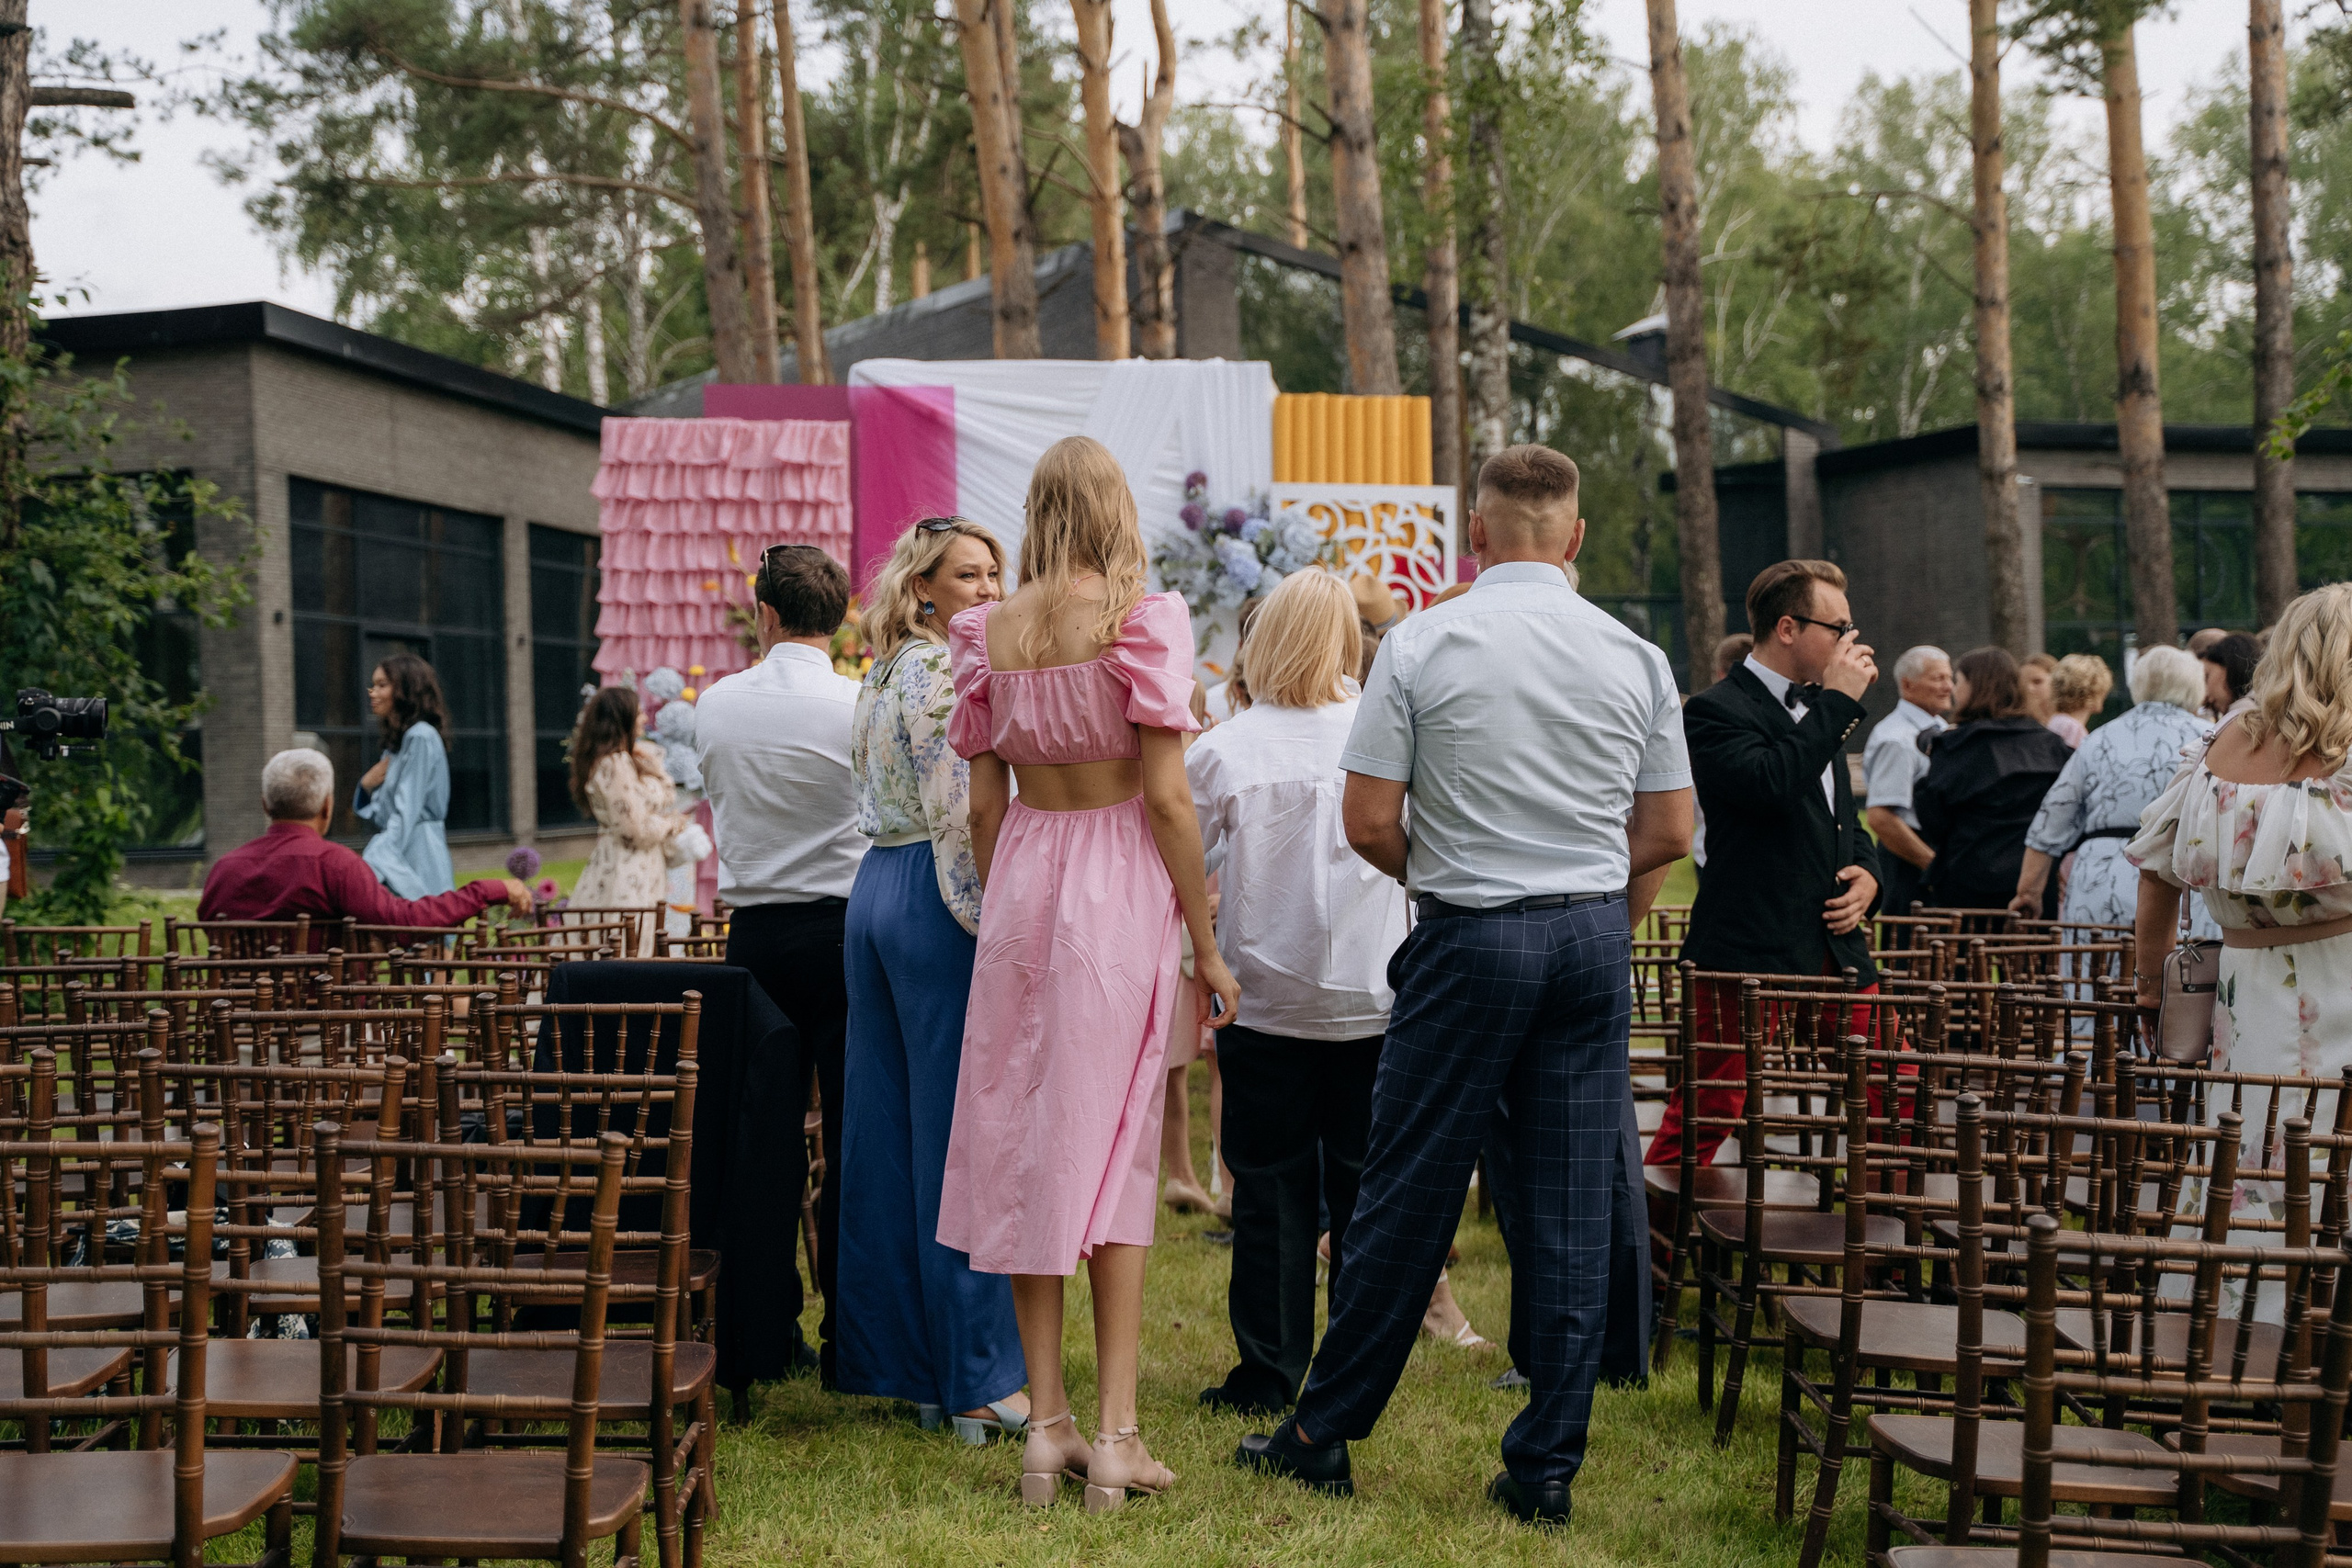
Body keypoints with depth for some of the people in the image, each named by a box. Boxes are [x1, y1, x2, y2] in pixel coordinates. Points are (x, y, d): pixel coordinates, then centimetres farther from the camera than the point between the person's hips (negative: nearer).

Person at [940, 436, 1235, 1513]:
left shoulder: (988, 632, 5)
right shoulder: (1142, 618, -7)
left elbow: (983, 803, 7)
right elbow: (1167, 796, -10)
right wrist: (1205, 940, -4)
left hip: (1020, 876, 3)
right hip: (1118, 887, -3)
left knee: (1022, 1145, 9)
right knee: (1112, 1146, 3)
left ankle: (1045, 1424, 12)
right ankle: (1115, 1433, 2)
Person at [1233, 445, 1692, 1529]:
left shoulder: (1422, 645, -6)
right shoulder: (1634, 656, 3)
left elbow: (1367, 821, -7)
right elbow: (1668, 833, 6)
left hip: (1470, 940, -3)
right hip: (1595, 934, 3)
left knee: (1407, 1195, 5)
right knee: (1574, 1206, 6)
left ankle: (1323, 1434, 17)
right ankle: (1546, 1468, 12)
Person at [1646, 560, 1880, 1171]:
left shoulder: (1817, 709, 18)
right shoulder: (1718, 711, -9)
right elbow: (1769, 782, -29)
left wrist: (1867, 873, 6)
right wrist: (1839, 700, -18)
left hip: (1838, 951, 8)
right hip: (1751, 955, -8)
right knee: (1704, 1116, -7)